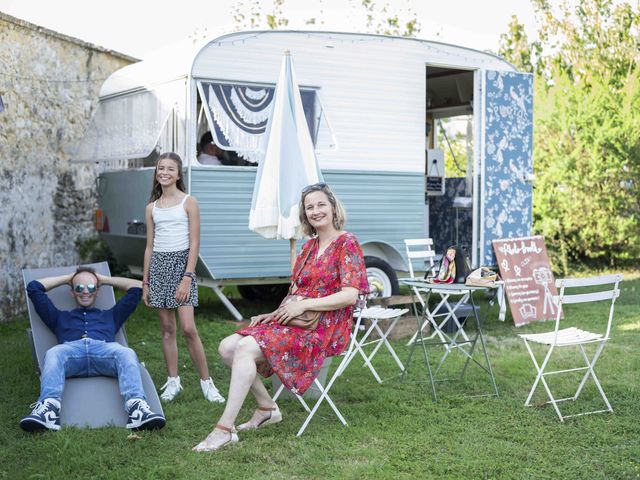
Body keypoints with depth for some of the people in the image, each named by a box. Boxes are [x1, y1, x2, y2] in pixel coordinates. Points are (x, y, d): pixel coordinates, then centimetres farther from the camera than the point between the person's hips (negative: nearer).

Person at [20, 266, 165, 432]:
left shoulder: (109, 315, 42)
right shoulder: (61, 317, 41)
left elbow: (137, 287, 45)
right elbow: (34, 287, 42)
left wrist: (103, 279, 49)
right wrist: (67, 278, 48)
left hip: (104, 348, 0)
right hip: (71, 349, 0)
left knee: (126, 354, -36)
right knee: (53, 353, -37)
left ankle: (136, 407, -57)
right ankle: (48, 407, -57)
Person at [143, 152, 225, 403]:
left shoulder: (188, 203, -2)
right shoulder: (152, 207, 11)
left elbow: (195, 243, -6)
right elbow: (150, 246, 15)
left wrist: (187, 277, -15)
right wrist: (145, 281, 12)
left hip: (181, 263, -4)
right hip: (158, 265, 5)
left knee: (188, 328, -11)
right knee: (167, 329, 6)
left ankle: (206, 382, -1)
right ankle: (173, 382, 14)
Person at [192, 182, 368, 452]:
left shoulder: (347, 243, -5)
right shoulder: (309, 247, 18)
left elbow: (350, 295, -16)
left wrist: (303, 305, -19)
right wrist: (275, 313, 4)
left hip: (323, 328, -8)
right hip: (296, 321, 8)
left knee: (246, 348, -26)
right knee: (227, 347, -7)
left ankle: (225, 428, -24)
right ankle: (266, 408, 4)